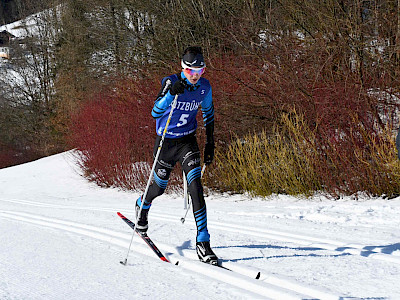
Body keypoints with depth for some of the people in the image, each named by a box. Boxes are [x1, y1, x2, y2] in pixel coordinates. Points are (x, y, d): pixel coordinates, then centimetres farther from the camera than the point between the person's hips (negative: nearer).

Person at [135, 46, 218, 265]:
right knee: (159, 187, 15)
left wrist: (210, 144, 11)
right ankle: (142, 206, 53)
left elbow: (208, 114, 12)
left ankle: (203, 243, -14)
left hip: (188, 141, 2)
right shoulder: (171, 82, -18)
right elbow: (155, 112, -29)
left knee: (196, 188, -15)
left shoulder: (204, 87, -5)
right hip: (166, 142, -2)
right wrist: (171, 93, -45)